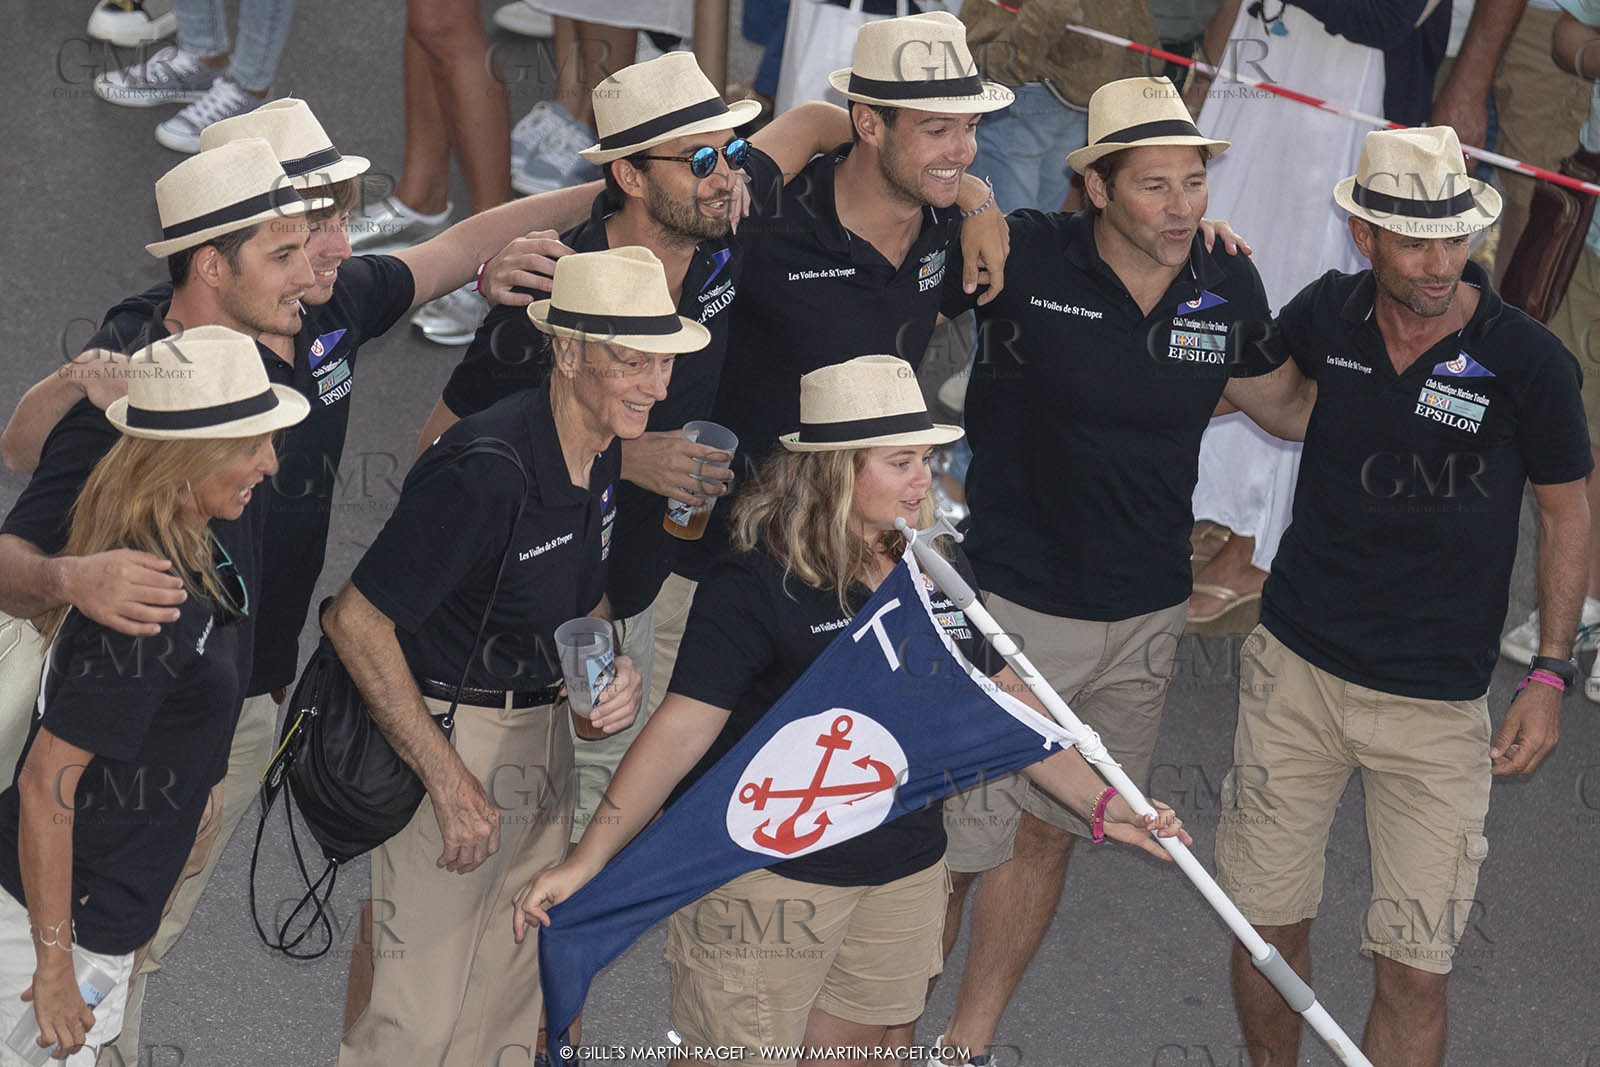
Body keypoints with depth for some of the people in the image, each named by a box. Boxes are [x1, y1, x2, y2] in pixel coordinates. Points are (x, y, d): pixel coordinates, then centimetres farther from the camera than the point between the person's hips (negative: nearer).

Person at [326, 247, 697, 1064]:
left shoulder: (602, 448, 1)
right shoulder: (485, 470, -26)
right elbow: (355, 621, -23)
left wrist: (612, 669, -3)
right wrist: (450, 782, -21)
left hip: (543, 732, 8)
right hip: (450, 737, -8)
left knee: (518, 995, 16)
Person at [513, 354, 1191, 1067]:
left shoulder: (942, 572, 5)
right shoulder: (753, 587, -15)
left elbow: (1002, 700, 16)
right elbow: (681, 729, -18)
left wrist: (1103, 805, 12)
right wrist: (585, 861, -24)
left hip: (903, 872, 6)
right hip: (764, 869, -6)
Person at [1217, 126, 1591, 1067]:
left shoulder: (1531, 362, -11)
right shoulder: (1327, 316, -2)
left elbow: (1567, 510, 2)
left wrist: (1551, 676, -1)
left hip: (1438, 705, -3)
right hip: (1296, 669, 3)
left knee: (1414, 971, -4)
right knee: (1268, 919, 10)